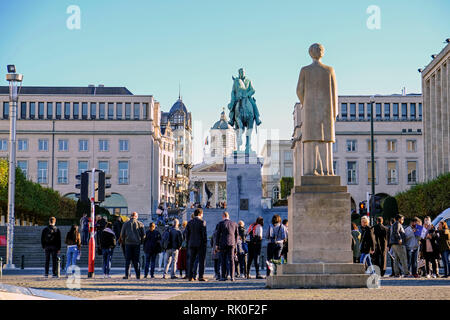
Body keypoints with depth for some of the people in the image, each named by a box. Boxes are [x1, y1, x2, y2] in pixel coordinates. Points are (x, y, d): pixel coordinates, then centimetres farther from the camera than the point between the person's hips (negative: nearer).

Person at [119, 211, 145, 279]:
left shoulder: (126, 223, 3)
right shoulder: (140, 224, 3)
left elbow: (122, 234, 5)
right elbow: (143, 235, 3)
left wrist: (123, 241, 19)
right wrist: (141, 242, 15)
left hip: (128, 243, -1)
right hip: (137, 243, 1)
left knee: (127, 259, 2)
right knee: (136, 260, 5)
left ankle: (126, 275, -6)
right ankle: (138, 275, 2)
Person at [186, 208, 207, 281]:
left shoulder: (189, 222, 8)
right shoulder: (202, 222, -7)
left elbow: (187, 234, 8)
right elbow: (204, 234, -10)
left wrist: (188, 243, 14)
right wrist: (205, 243, -4)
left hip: (192, 244, 4)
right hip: (201, 244, -4)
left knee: (191, 261, 6)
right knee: (201, 260, -2)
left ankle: (190, 276, 4)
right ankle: (201, 277, -6)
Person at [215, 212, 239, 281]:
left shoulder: (221, 223, -2)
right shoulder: (234, 223, 8)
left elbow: (218, 234, -2)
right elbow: (237, 235, 11)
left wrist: (217, 244, 4)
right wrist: (235, 244, 19)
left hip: (223, 243, -3)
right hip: (232, 243, 3)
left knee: (223, 261, 2)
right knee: (231, 260, 3)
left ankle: (224, 276, 1)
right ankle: (232, 277, 0)